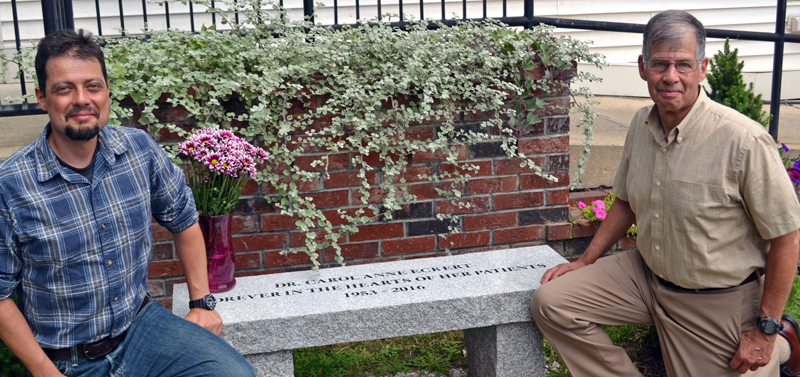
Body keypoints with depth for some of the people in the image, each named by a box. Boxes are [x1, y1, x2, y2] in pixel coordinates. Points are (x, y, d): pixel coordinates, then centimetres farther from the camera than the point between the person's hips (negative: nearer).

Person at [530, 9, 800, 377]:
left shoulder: (745, 140, -24)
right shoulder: (641, 124, -3)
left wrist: (766, 330, -13)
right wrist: (585, 261, 9)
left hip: (719, 301, -5)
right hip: (647, 274, 6)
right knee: (550, 302, -8)